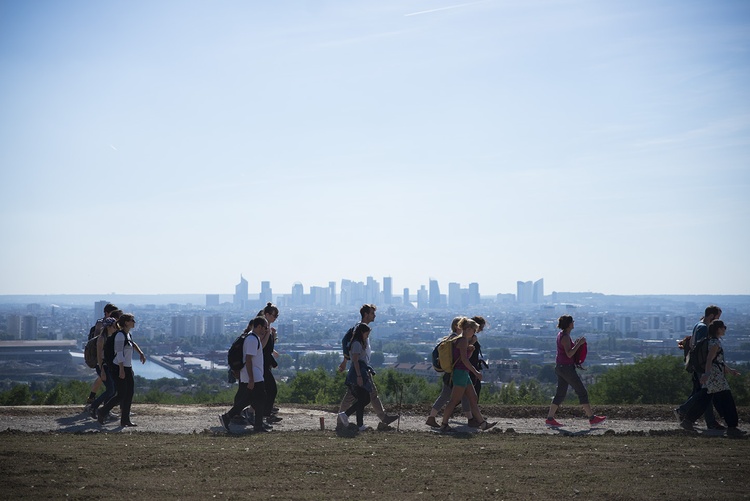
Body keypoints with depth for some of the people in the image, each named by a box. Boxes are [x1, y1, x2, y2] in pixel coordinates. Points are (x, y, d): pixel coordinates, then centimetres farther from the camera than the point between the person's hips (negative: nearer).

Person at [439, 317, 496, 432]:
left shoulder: (462, 340, 17)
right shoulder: (463, 340, -13)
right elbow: (464, 359, -20)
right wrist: (476, 372, -18)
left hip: (464, 374, 11)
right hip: (461, 372, -11)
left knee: (473, 399, 9)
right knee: (455, 400, -6)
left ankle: (482, 423, 10)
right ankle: (444, 424, -1)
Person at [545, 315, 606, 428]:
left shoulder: (561, 334, 12)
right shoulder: (565, 337, -17)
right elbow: (569, 354, -24)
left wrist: (575, 343, 14)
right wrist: (579, 343, -20)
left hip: (560, 367, 10)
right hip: (566, 367, -10)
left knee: (560, 394, 11)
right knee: (582, 392, -3)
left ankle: (550, 419, 9)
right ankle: (592, 418, 2)